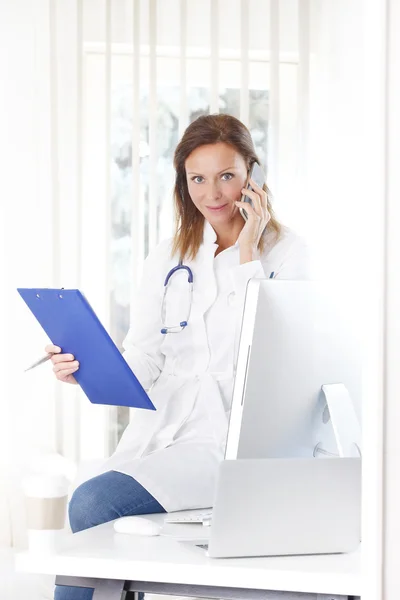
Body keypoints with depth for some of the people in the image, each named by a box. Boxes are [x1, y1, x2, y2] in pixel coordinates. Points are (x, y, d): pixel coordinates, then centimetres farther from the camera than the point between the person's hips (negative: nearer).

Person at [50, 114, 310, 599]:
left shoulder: (286, 253, 4)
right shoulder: (166, 259, 17)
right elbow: (142, 361, 10)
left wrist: (247, 252, -7)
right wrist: (86, 369, -11)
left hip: (232, 437, -4)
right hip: (160, 428, 4)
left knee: (92, 503, -26)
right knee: (90, 504, -26)